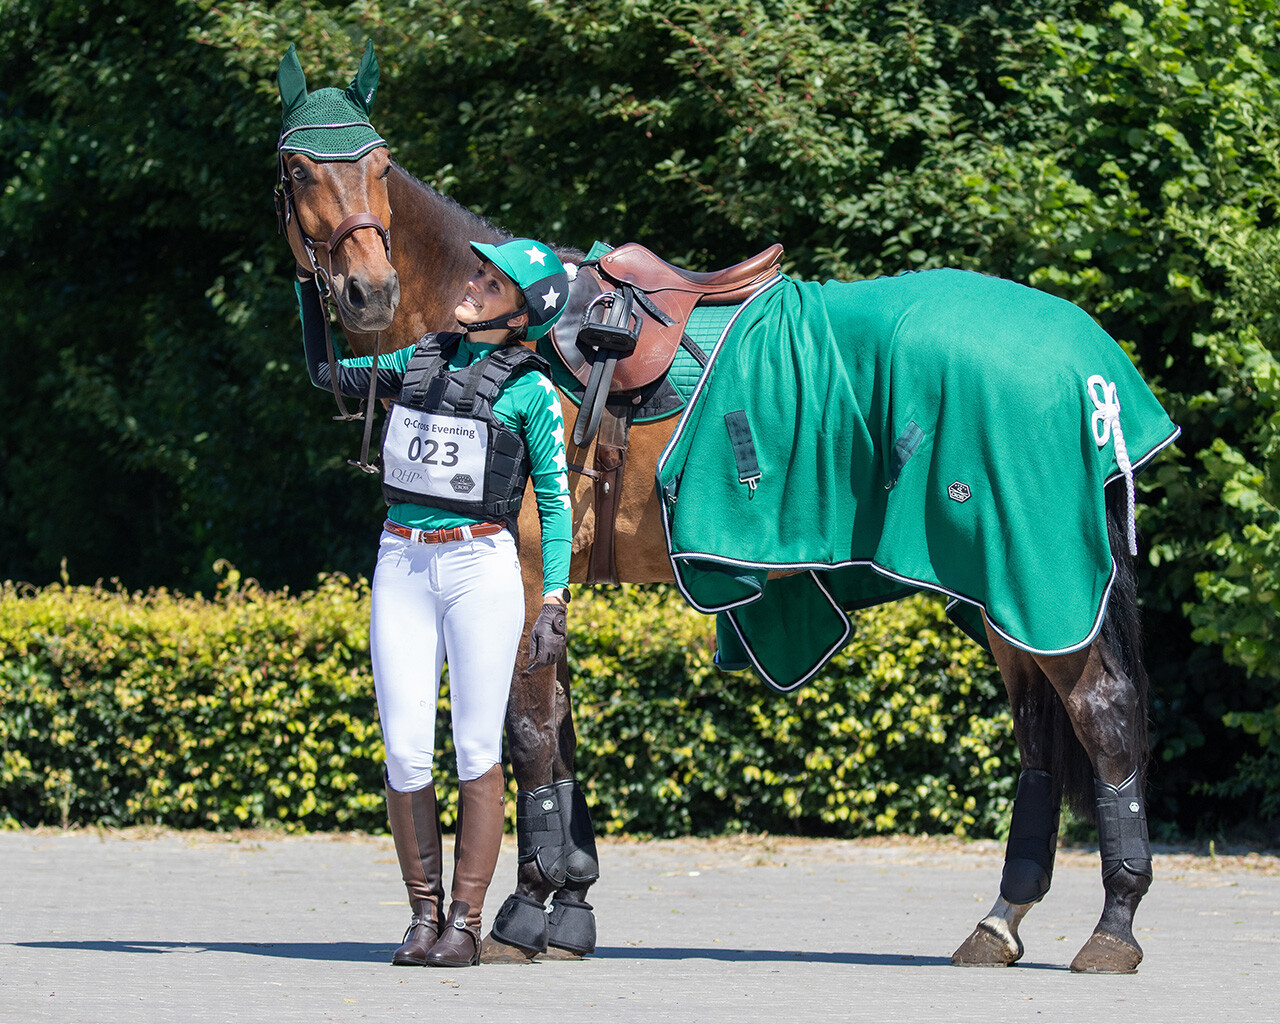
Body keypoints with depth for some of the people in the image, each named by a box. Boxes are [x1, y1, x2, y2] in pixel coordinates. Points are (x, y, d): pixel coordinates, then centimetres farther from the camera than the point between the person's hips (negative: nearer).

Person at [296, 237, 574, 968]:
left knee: (478, 751, -3)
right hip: (403, 565, 4)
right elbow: (329, 372, 27)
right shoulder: (422, 359, 13)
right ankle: (424, 915, 8)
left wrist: (555, 605, -7)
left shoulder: (531, 391, 0)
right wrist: (311, 281, 20)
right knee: (406, 755, -1)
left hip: (481, 567, -4)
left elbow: (555, 502, 0)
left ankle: (466, 923, 1)